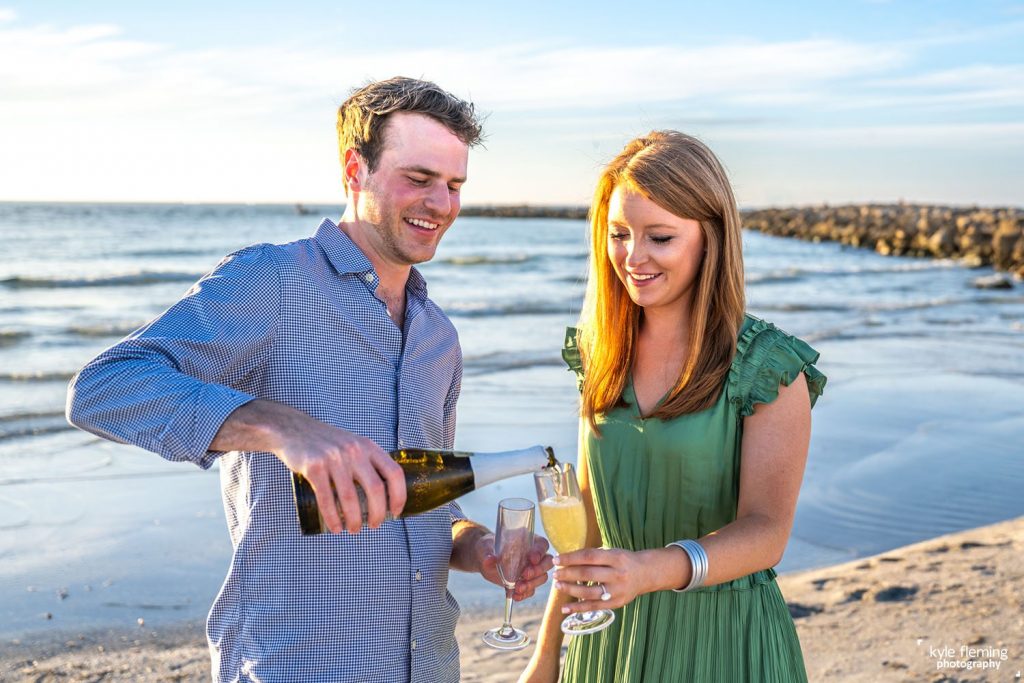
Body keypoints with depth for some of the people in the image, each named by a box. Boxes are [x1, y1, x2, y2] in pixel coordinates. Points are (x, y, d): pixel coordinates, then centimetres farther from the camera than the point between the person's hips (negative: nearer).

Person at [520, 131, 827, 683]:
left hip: (726, 638, -4)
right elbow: (587, 513, 6)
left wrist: (654, 569, -38)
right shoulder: (601, 356, 1)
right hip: (609, 636, 4)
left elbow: (765, 531, -20)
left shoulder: (770, 368, -13)